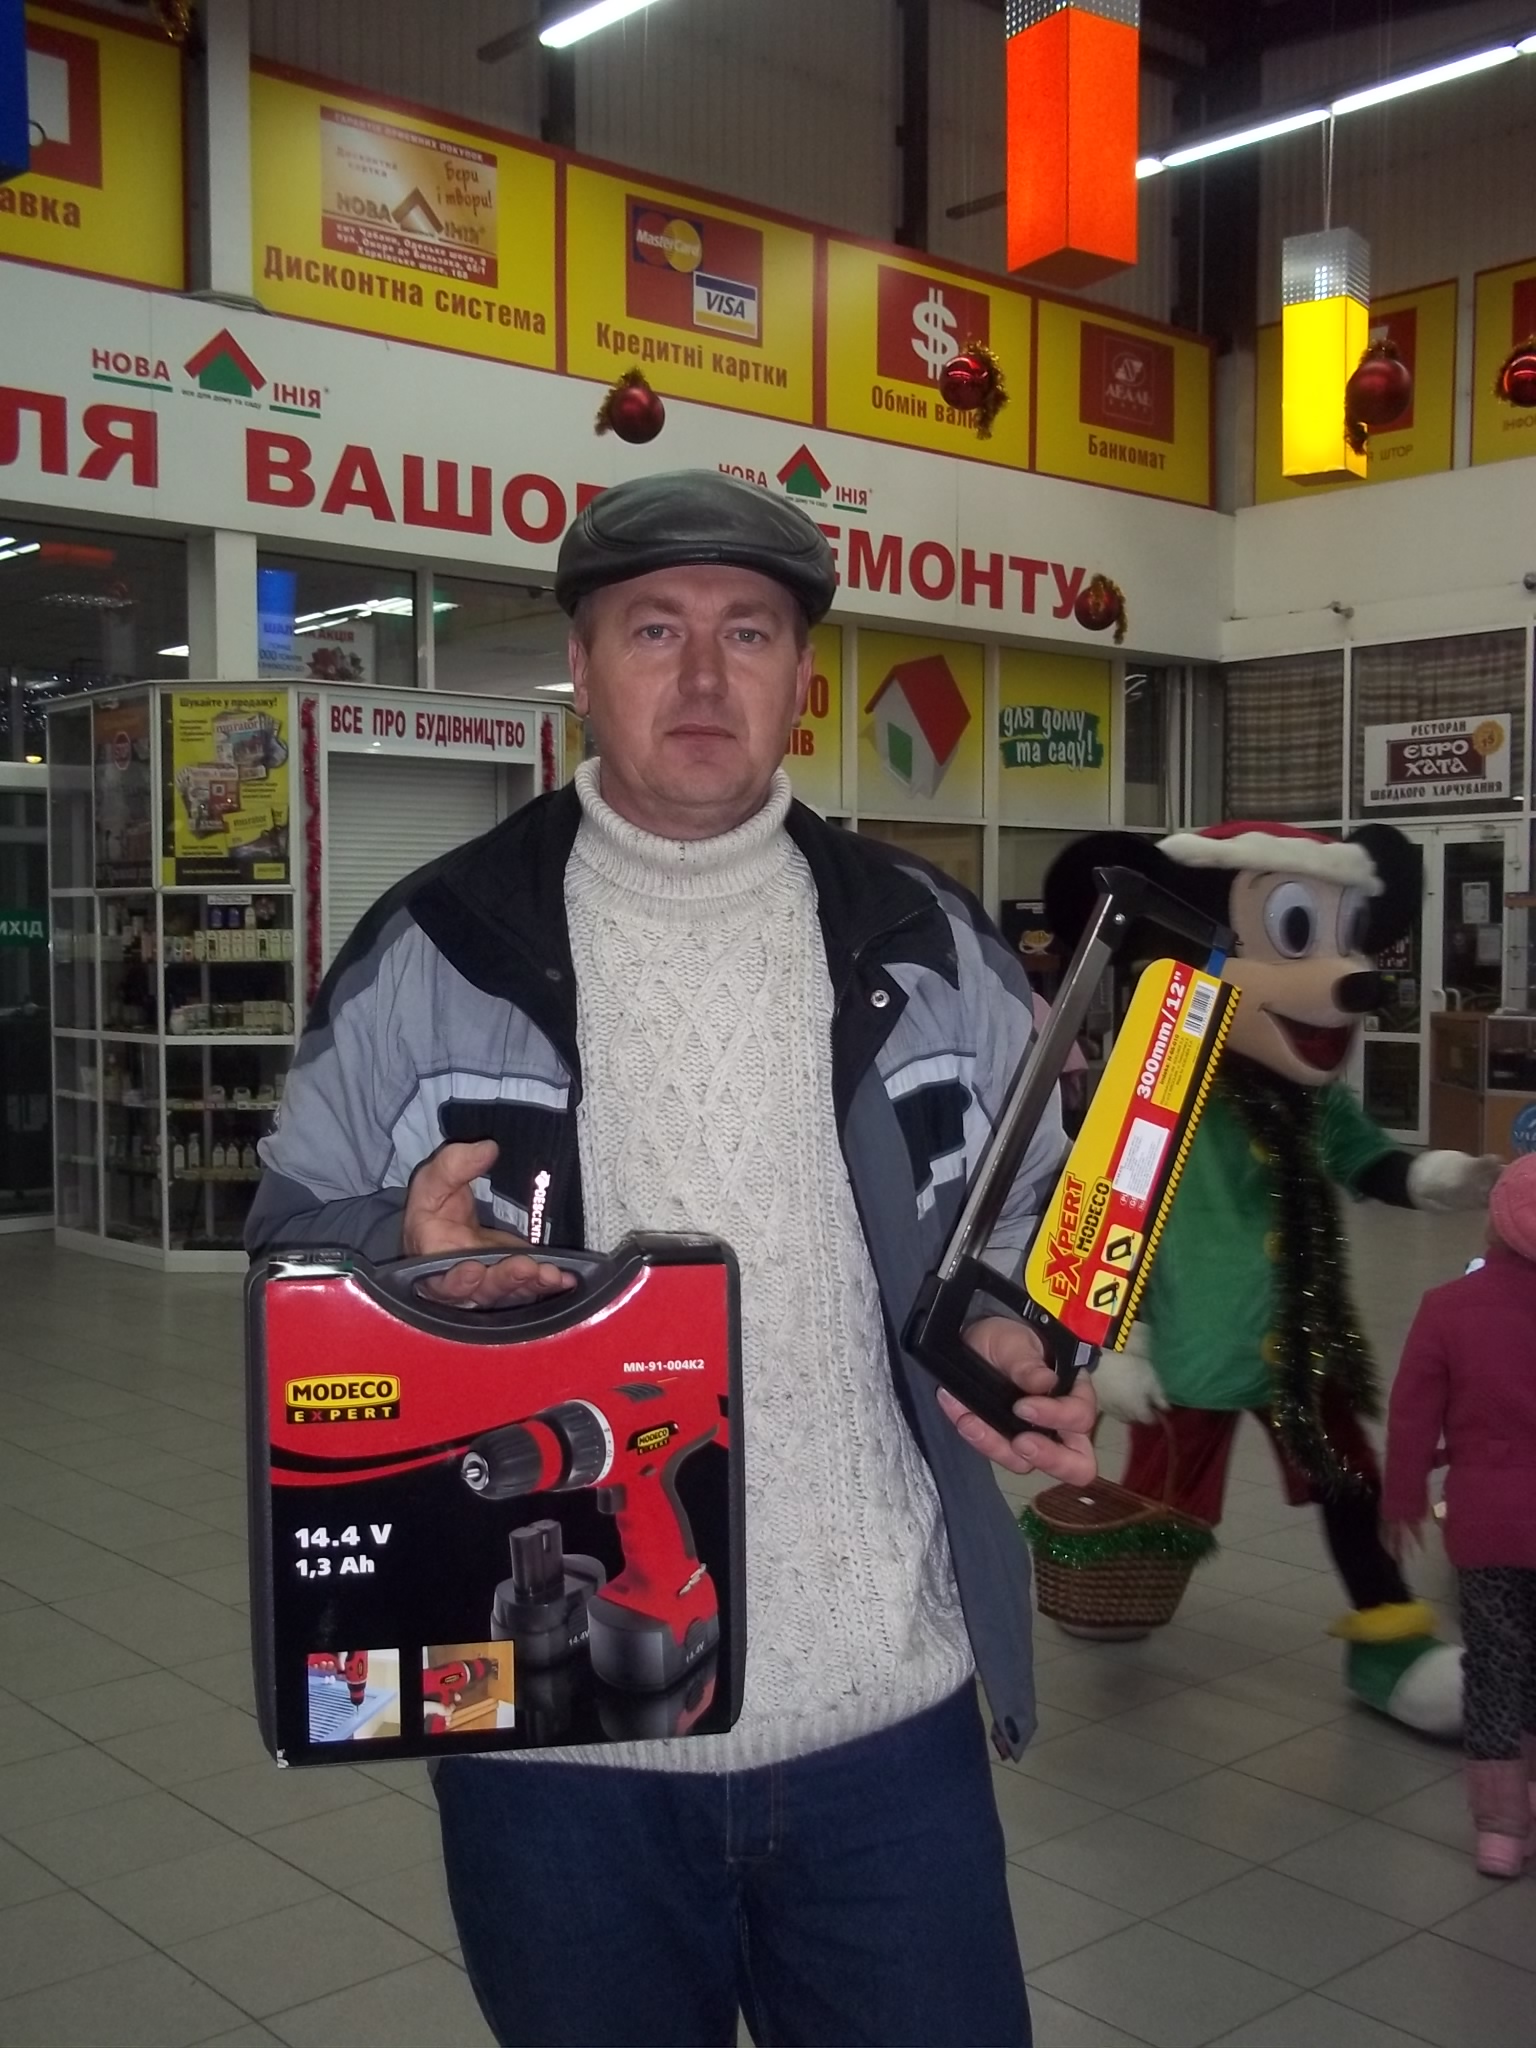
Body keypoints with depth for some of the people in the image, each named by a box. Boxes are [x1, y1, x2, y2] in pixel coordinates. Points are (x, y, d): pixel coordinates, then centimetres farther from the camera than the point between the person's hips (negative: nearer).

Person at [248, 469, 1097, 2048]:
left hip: (888, 1716, 2)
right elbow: (294, 1240, 3)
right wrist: (403, 1254, -19)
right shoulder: (428, 955, -3)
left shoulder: (930, 950, 3)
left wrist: (1044, 1358, -7)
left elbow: (1038, 1224, 13)